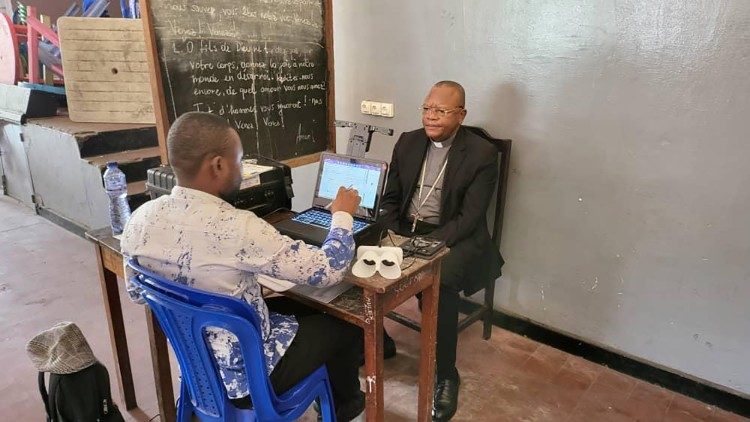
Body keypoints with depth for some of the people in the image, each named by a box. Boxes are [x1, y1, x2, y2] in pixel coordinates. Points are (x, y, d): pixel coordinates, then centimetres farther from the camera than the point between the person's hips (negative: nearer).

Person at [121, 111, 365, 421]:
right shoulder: (235, 228, -33)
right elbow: (328, 270, -25)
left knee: (300, 307, 27)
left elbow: (137, 294, 6)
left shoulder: (140, 219, -11)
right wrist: (343, 215, -7)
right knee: (345, 324, 15)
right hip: (245, 373, -7)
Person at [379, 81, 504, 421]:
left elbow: (469, 217, -15)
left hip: (453, 238, -5)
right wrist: (392, 236, -8)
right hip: (405, 230, 5)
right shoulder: (408, 142, 7)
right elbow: (390, 196, 10)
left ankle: (445, 375, -10)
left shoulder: (482, 154, -8)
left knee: (438, 285, -33)